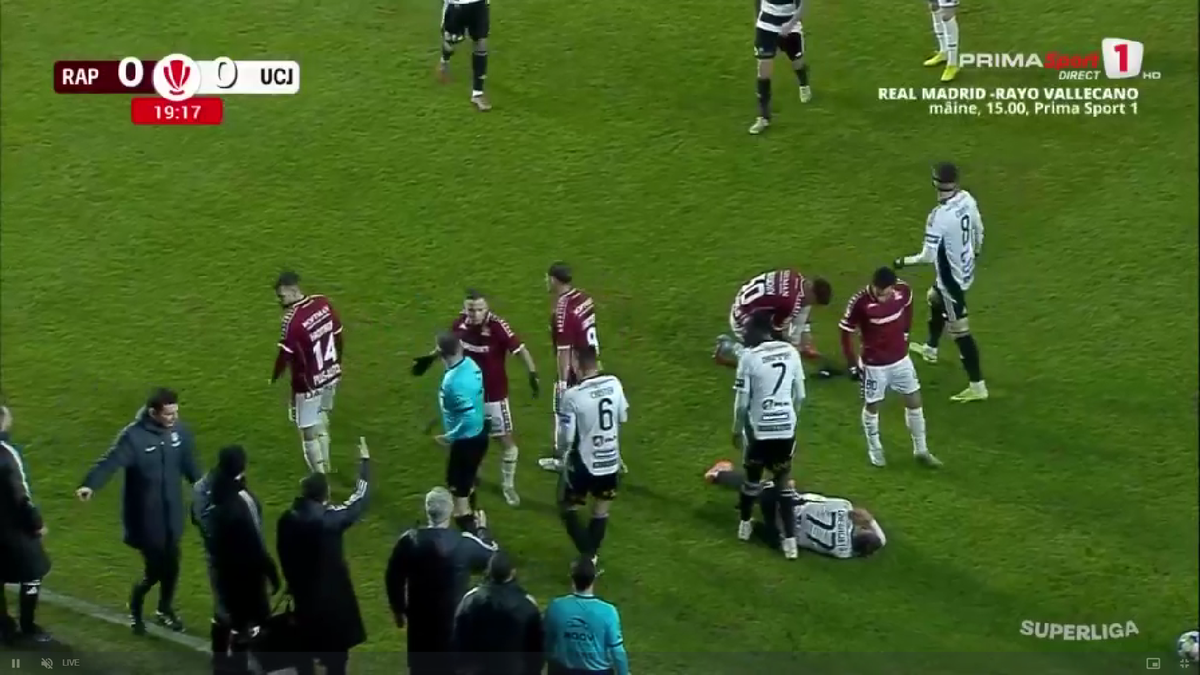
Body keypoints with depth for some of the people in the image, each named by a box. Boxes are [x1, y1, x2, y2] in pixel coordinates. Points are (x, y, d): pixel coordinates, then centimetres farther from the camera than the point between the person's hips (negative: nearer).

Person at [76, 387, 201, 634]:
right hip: (145, 516, -5)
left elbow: (189, 464, 12)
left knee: (171, 566, 15)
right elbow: (110, 462, -30)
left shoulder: (179, 431, -3)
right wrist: (89, 485, -47)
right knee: (155, 569, -2)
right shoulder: (133, 436, -21)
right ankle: (135, 609, 27)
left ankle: (165, 610, 40)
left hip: (172, 514, 5)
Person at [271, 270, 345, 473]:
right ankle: (325, 467, 41)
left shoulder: (292, 319, -28)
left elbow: (285, 355, -22)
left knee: (309, 432, 4)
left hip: (309, 382, -8)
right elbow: (339, 337, 6)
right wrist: (336, 364, 22)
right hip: (330, 375, 8)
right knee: (321, 422, 26)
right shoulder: (323, 303, -5)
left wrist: (274, 379, -4)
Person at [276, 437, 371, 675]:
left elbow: (284, 557, 1)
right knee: (336, 651, 8)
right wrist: (365, 461, 2)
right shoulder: (331, 518, -23)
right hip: (332, 593, -5)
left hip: (303, 592, 5)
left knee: (305, 646, 18)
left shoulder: (287, 520, -9)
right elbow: (360, 500, -10)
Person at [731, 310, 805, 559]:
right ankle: (790, 539, 7)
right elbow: (800, 395, 7)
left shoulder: (749, 357, -15)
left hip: (759, 428, -3)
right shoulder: (791, 351, -2)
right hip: (786, 427, 3)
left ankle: (745, 524, 40)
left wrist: (737, 430, 5)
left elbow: (742, 402, -10)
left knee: (753, 477, 20)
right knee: (783, 481, 13)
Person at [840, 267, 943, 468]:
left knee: (914, 401, 11)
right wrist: (853, 364, -12)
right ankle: (874, 450, 34)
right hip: (874, 363, -4)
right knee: (872, 406, 13)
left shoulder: (904, 291, -17)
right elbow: (846, 332, -15)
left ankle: (921, 450, 28)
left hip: (900, 358, 4)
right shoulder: (860, 302, -29)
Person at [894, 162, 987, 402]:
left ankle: (977, 386, 9)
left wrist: (903, 262, -10)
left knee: (959, 331, 2)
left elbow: (928, 256, -27)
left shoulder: (939, 217, -33)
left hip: (951, 276, -9)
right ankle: (931, 349, 57)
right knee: (934, 298, 34)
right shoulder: (967, 199, -10)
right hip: (965, 269, 9)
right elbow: (978, 228, 7)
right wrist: (976, 250, 28)